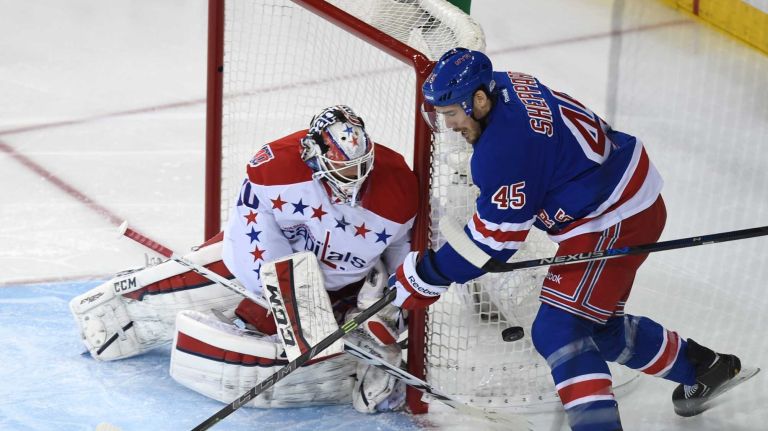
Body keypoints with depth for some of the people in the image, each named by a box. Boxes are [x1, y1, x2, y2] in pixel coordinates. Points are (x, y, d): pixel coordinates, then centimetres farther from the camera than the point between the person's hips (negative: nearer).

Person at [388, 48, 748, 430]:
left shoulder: (504, 149, -29)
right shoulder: (505, 86, -1)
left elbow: (494, 239, -22)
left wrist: (427, 274, -15)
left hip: (615, 222, -10)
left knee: (557, 329, -16)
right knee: (598, 325, 23)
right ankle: (702, 366, 42)